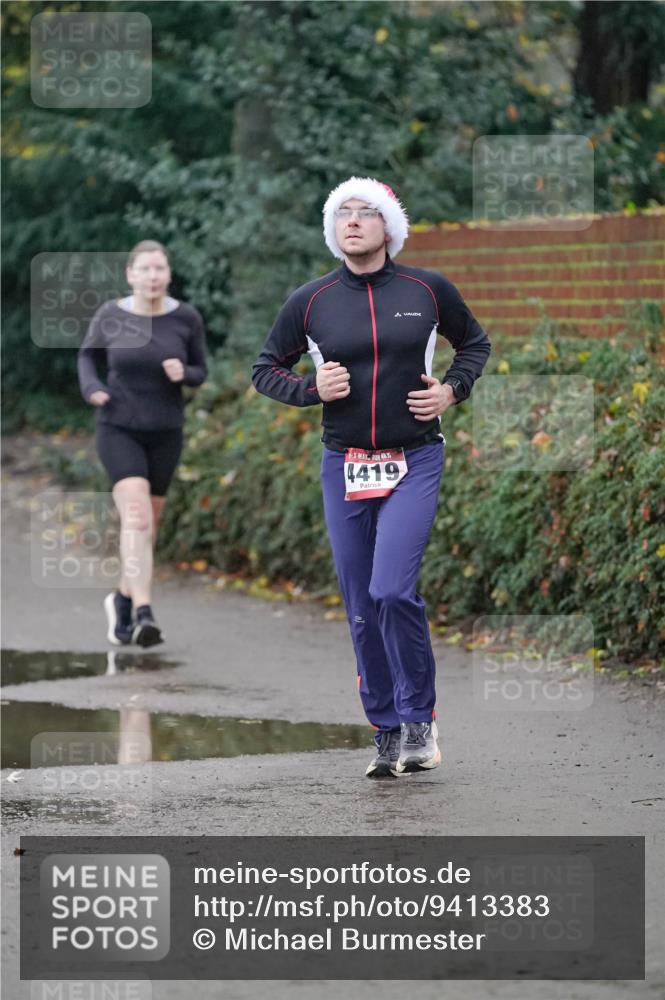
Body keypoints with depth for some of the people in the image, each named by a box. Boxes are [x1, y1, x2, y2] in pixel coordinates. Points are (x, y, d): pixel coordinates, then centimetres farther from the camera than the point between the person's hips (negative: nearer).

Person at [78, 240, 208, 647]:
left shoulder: (187, 318, -7)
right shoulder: (110, 315, -8)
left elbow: (199, 373, 3)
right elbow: (89, 355, 9)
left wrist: (182, 373, -20)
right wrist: (92, 389, -12)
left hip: (164, 434, 2)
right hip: (119, 431, -2)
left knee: (147, 526, 13)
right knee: (136, 516, -22)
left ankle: (123, 599, 39)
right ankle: (144, 615, -30)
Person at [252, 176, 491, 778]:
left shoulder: (428, 290, 0)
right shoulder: (311, 301, 2)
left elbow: (475, 343, 17)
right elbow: (266, 369, 12)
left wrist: (452, 390, -1)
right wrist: (312, 389, -6)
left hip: (414, 462, -2)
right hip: (345, 467, 3)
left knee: (393, 590, -19)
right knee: (362, 610, 5)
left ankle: (419, 720, -4)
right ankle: (387, 735, 15)